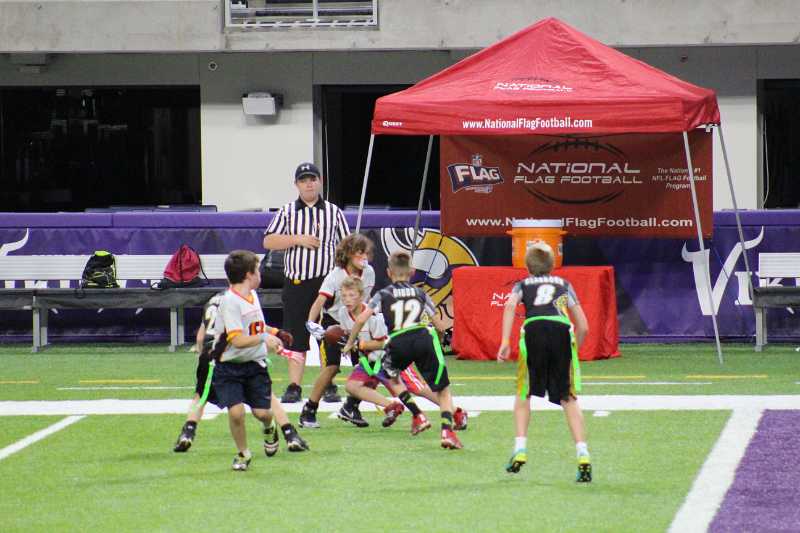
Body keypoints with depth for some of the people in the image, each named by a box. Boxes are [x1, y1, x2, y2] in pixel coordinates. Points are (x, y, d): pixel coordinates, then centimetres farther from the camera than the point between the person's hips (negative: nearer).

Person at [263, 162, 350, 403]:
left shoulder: (333, 212, 9)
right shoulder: (287, 212, 8)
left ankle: (329, 387, 4)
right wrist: (298, 239, -11)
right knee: (296, 336, 2)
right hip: (296, 283, 1)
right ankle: (294, 388, 6)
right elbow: (268, 241, 0)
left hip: (326, 282, 0)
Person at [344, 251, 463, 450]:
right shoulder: (420, 293, 24)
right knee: (443, 391, 7)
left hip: (398, 343, 0)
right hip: (424, 338, 0)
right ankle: (447, 430, -18)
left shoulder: (383, 295, 20)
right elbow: (440, 326, 22)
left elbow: (361, 319, 7)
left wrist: (350, 343, 20)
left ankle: (417, 416, 23)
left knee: (391, 375, 33)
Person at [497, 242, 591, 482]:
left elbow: (510, 305, 4)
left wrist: (505, 342, -3)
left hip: (534, 329, -1)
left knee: (523, 395, 19)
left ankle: (520, 450, 7)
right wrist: (574, 351, 40)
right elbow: (583, 327, 26)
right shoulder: (564, 285, 33)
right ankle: (583, 456, -8)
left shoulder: (523, 285, 29)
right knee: (568, 399, 7)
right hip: (563, 331, 1)